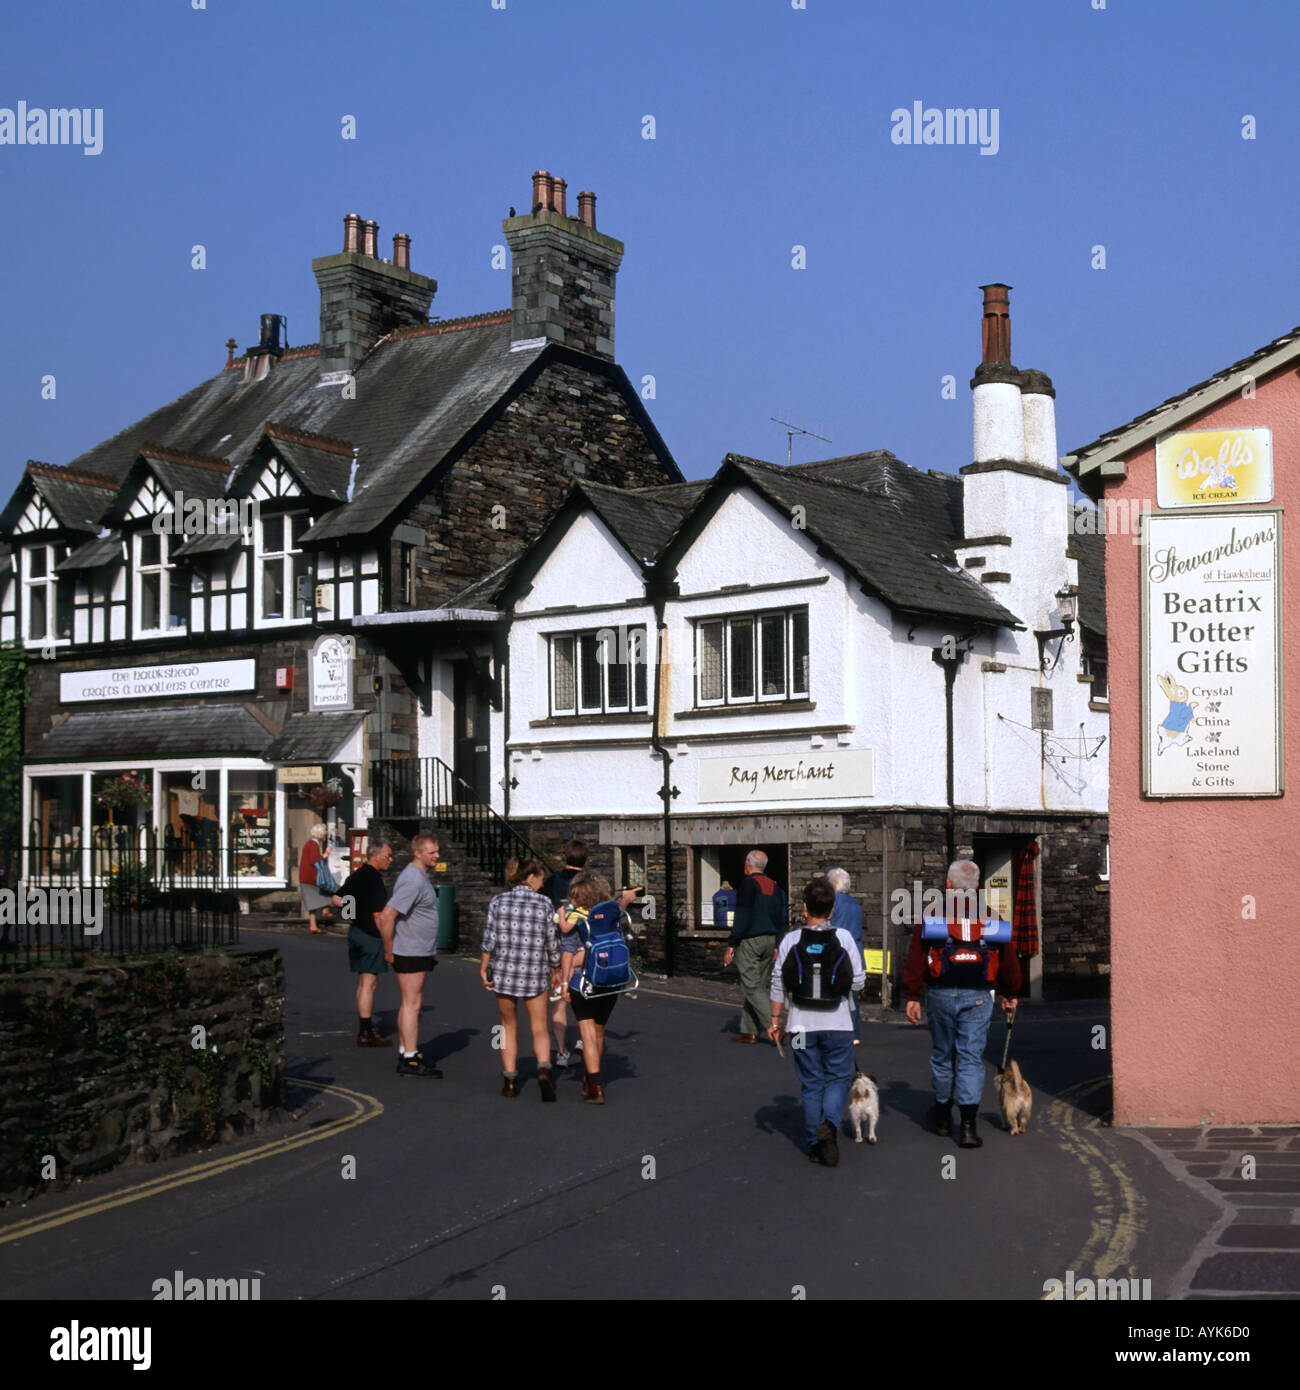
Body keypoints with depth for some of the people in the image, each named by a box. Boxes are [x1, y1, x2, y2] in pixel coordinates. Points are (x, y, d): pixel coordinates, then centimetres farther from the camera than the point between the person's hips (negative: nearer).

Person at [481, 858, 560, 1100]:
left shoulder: (498, 902, 0)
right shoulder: (543, 904, -3)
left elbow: (490, 939, -5)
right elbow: (551, 942, 0)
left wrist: (483, 969, 3)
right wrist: (556, 970, 13)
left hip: (504, 972, 1)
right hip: (535, 973, -1)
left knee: (509, 1028, 16)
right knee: (540, 1029, 7)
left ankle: (511, 1082, 13)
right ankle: (544, 1070, -18)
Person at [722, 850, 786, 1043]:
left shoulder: (747, 884, -11)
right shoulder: (774, 886, 12)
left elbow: (742, 917, -17)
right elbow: (782, 920, 14)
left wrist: (731, 945, -14)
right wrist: (776, 946, 21)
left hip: (749, 941, -8)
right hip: (769, 940, 8)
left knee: (752, 987, -7)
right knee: (759, 986, 11)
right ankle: (749, 1031, 13)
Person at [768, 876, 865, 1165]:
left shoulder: (791, 941, -2)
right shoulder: (844, 938, -3)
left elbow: (778, 984, -1)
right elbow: (858, 981, -3)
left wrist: (775, 1019, 8)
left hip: (802, 1024, 1)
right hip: (837, 1022, -1)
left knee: (811, 1084, 10)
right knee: (838, 1079, 8)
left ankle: (815, 1145, 11)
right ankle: (829, 1123, -18)